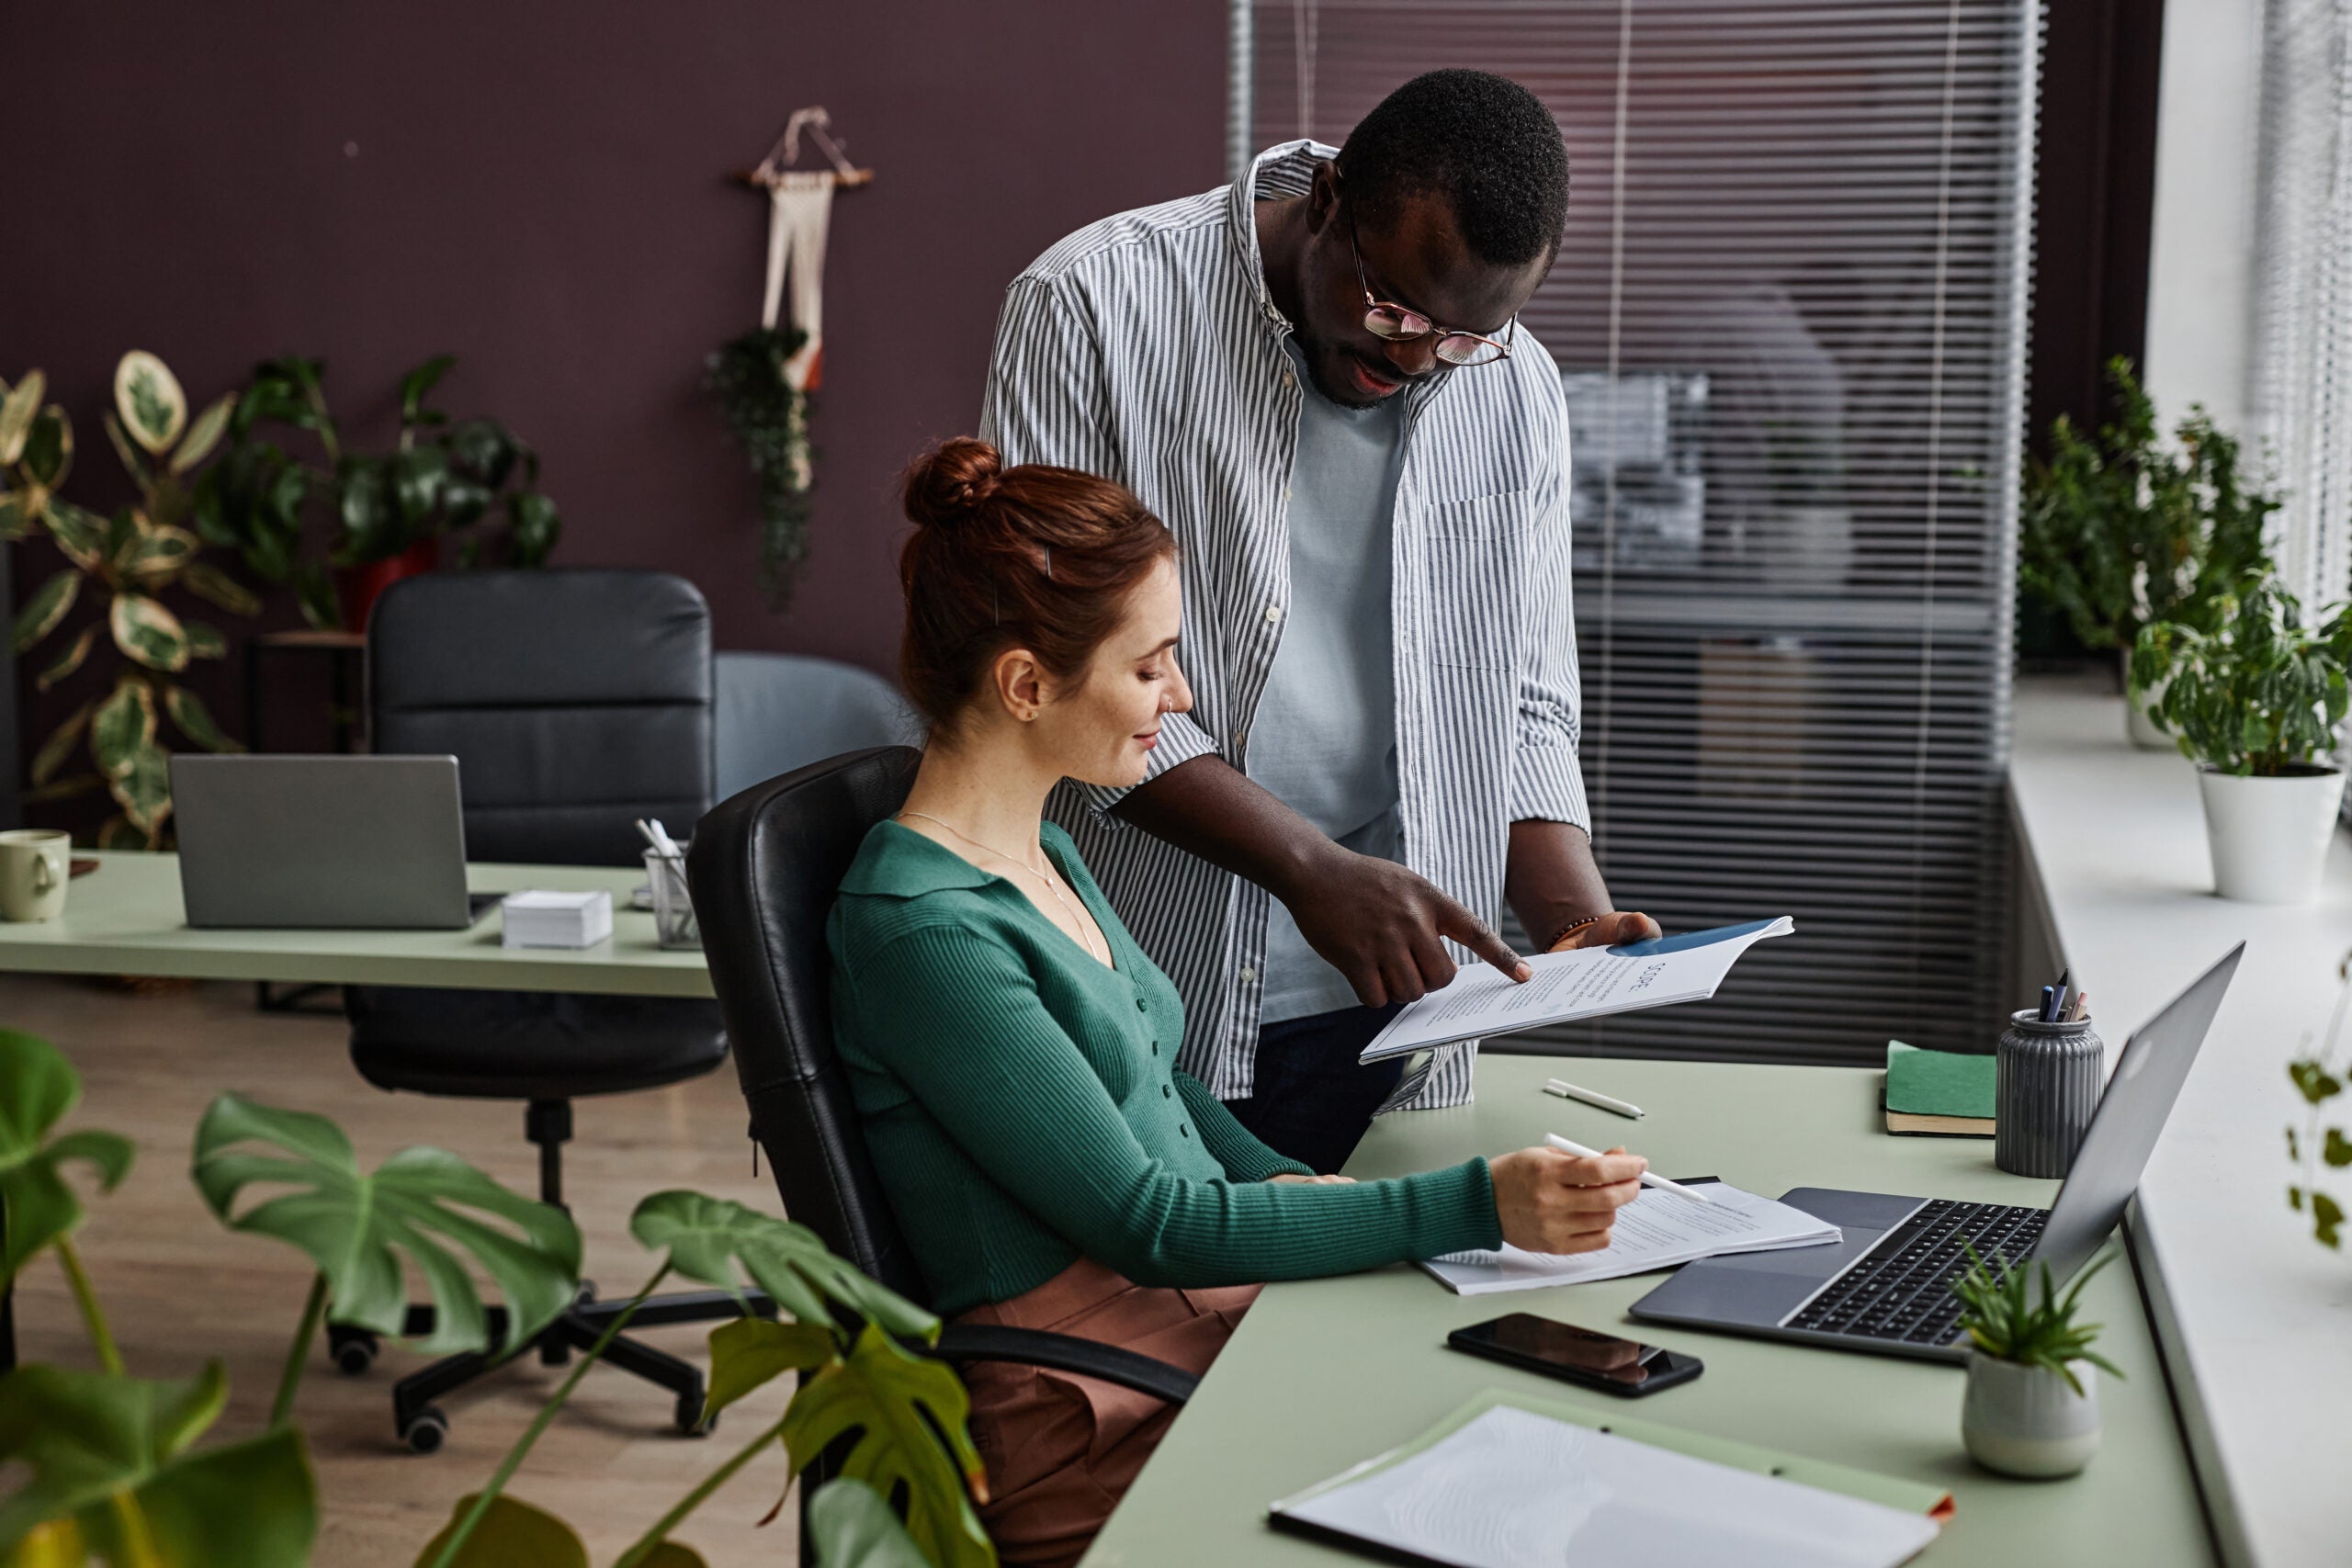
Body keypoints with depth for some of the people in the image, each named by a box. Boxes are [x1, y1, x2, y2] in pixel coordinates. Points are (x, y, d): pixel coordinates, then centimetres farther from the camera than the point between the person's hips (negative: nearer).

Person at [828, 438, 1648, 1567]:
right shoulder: (923, 932, -19)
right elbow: (1150, 1224, -19)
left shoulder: (1046, 852, 11)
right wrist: (1475, 1206, -22)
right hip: (1094, 1426, -9)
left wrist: (1299, 1187, 5)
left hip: (1218, 1303, 9)